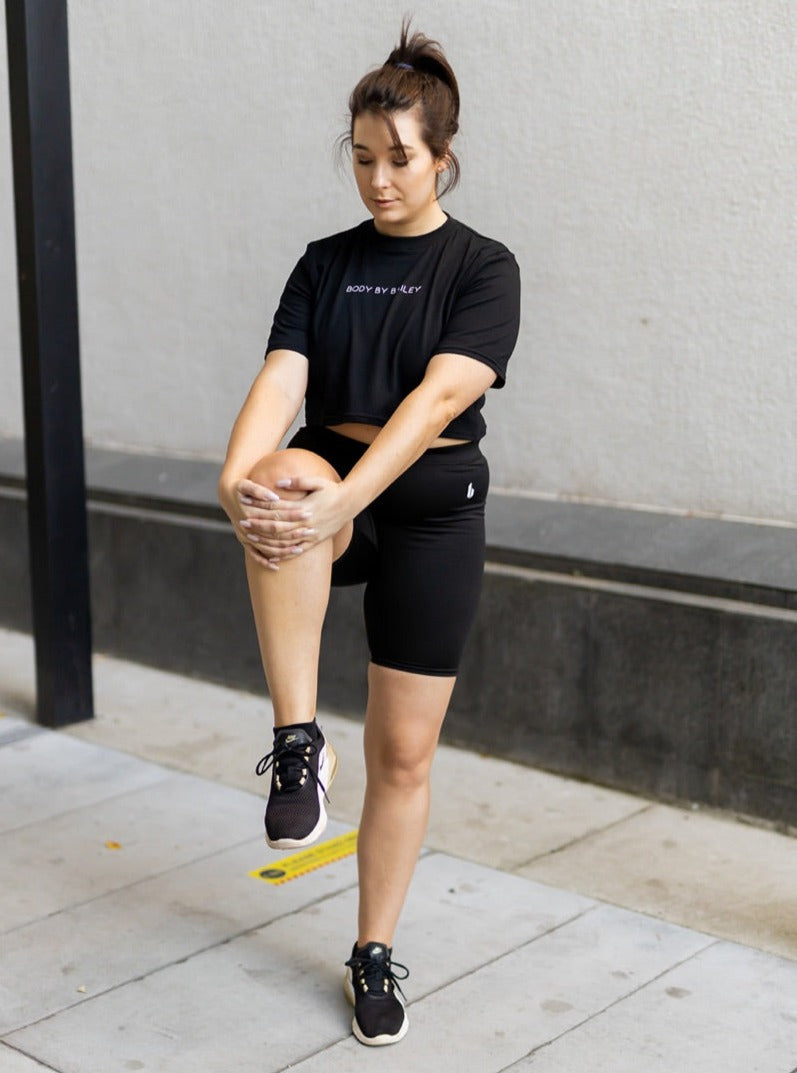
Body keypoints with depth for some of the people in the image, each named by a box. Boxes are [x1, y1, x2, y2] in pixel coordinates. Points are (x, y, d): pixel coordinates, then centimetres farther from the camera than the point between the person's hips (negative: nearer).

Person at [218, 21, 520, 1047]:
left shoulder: (483, 268, -3)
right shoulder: (326, 263, 7)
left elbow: (436, 398, -19)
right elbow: (280, 380, -8)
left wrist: (344, 504, -34)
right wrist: (242, 476, -30)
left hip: (430, 510, -1)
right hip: (328, 498, 2)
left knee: (403, 753, 4)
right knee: (286, 475, -38)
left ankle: (375, 955, 26)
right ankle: (297, 743, -30)